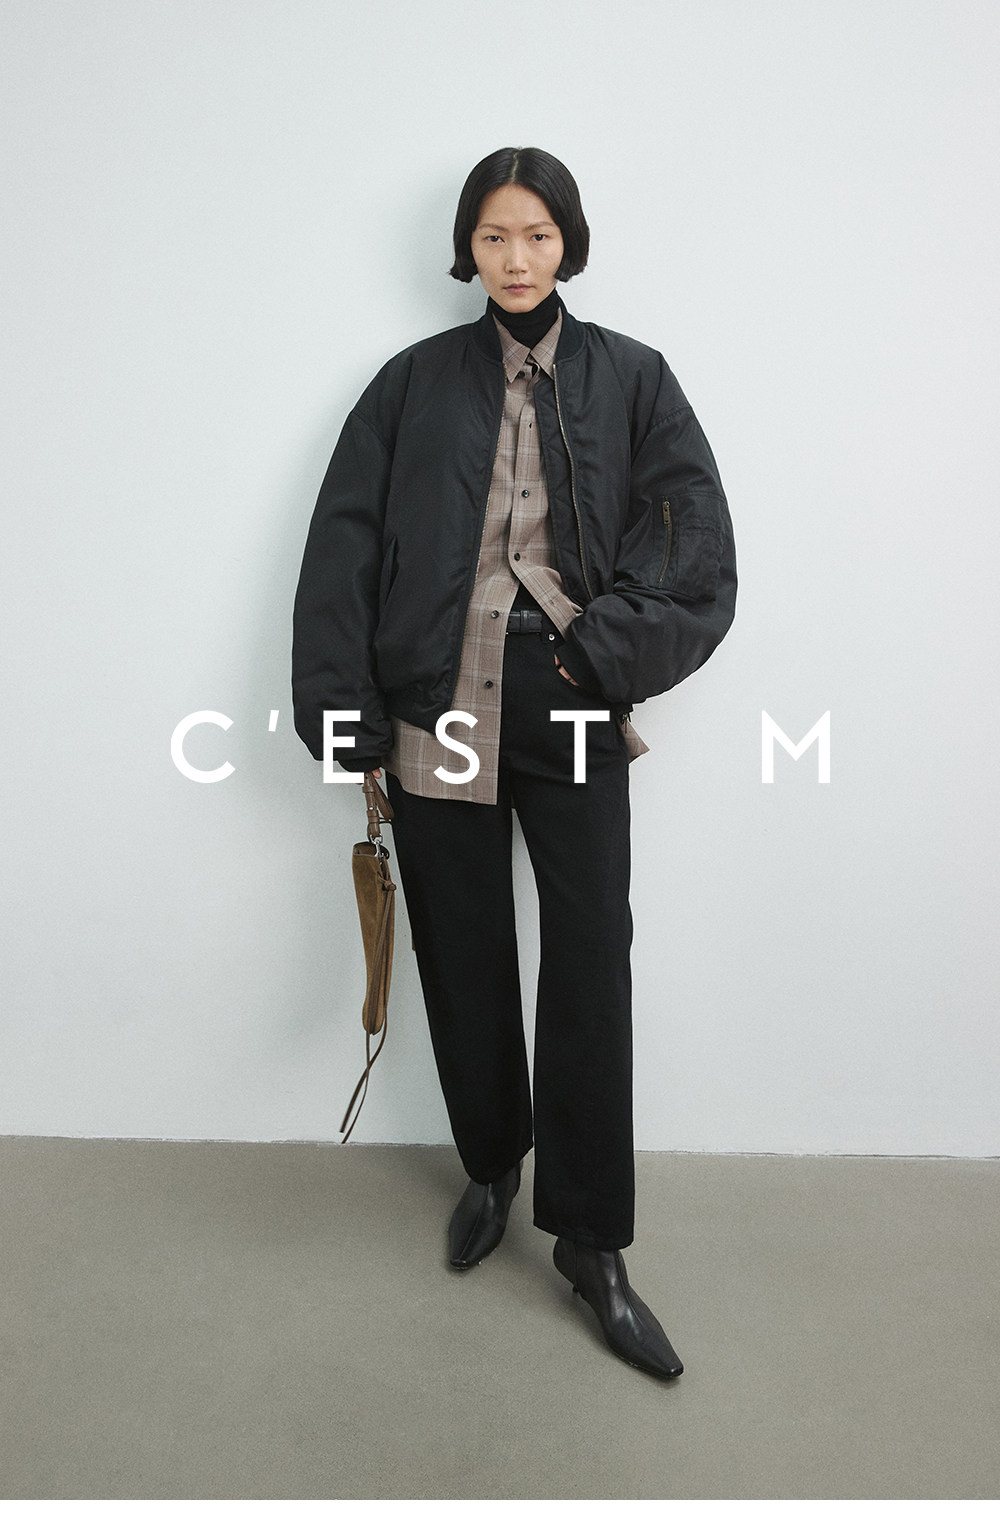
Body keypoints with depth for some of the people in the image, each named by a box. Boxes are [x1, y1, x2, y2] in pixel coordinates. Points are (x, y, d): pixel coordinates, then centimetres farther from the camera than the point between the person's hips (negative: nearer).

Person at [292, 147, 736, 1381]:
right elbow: (342, 554, 3)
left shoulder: (630, 380, 7)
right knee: (464, 957, 10)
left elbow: (695, 540, 0)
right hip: (436, 710, 1)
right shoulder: (413, 384, 7)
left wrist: (608, 646, -15)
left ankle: (590, 1241, 13)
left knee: (590, 969, -2)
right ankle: (492, 1167, 34)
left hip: (573, 715, 0)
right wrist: (351, 722, -4)